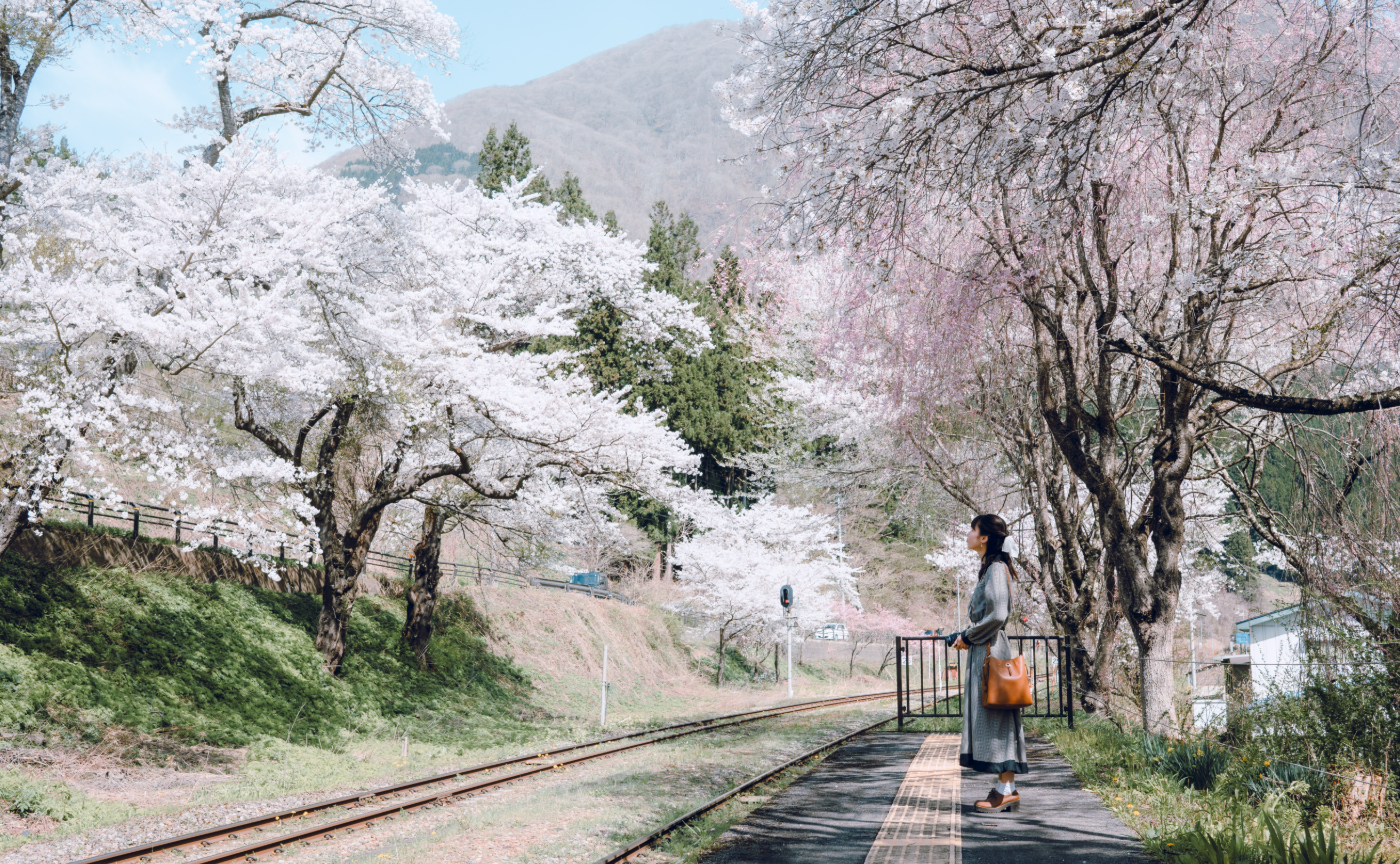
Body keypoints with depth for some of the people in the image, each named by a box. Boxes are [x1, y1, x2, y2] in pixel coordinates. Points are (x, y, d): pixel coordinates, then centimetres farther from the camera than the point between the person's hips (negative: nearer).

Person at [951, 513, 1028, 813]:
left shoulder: (997, 569, -13)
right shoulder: (990, 568, 16)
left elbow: (997, 615, -22)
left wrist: (968, 638, -11)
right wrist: (968, 637, 11)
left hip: (991, 652, -10)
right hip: (984, 651, 10)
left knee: (995, 718, -7)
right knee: (990, 720, 10)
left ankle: (1007, 791, -4)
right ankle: (1005, 788, 13)